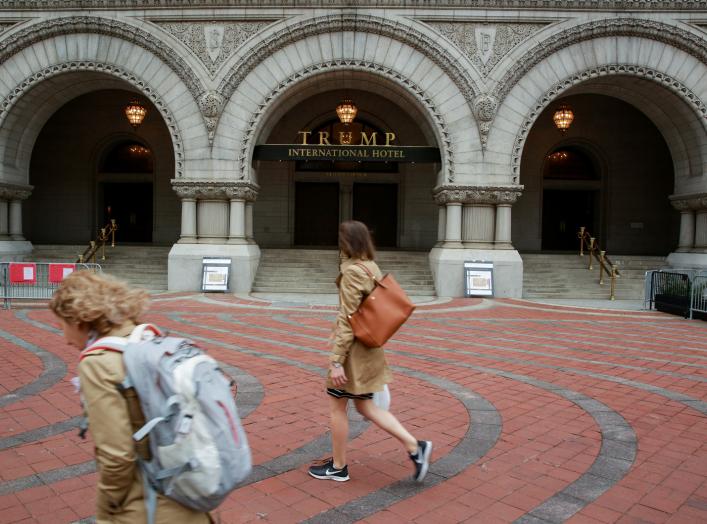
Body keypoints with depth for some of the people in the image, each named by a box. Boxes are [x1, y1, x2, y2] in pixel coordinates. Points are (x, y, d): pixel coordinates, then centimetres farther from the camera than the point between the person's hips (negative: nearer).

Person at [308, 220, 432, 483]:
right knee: (364, 405, 18)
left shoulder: (352, 271, -20)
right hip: (370, 350, 9)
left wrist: (336, 361, -19)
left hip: (353, 350, -9)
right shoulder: (372, 267, 7)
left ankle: (338, 467, 27)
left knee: (336, 407, 10)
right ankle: (415, 446, 15)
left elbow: (347, 320, -22)